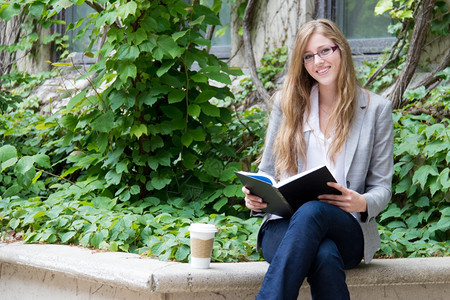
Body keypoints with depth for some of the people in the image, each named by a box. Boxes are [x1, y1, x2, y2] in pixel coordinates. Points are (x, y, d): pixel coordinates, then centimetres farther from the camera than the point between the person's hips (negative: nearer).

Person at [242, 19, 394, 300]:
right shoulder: (287, 102, 15)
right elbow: (268, 170, 19)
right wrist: (255, 197, -6)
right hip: (284, 225, 1)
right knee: (324, 256, -39)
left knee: (312, 211, -40)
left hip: (347, 230, -1)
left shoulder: (376, 109, 9)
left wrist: (362, 203, -16)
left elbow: (382, 187, 8)